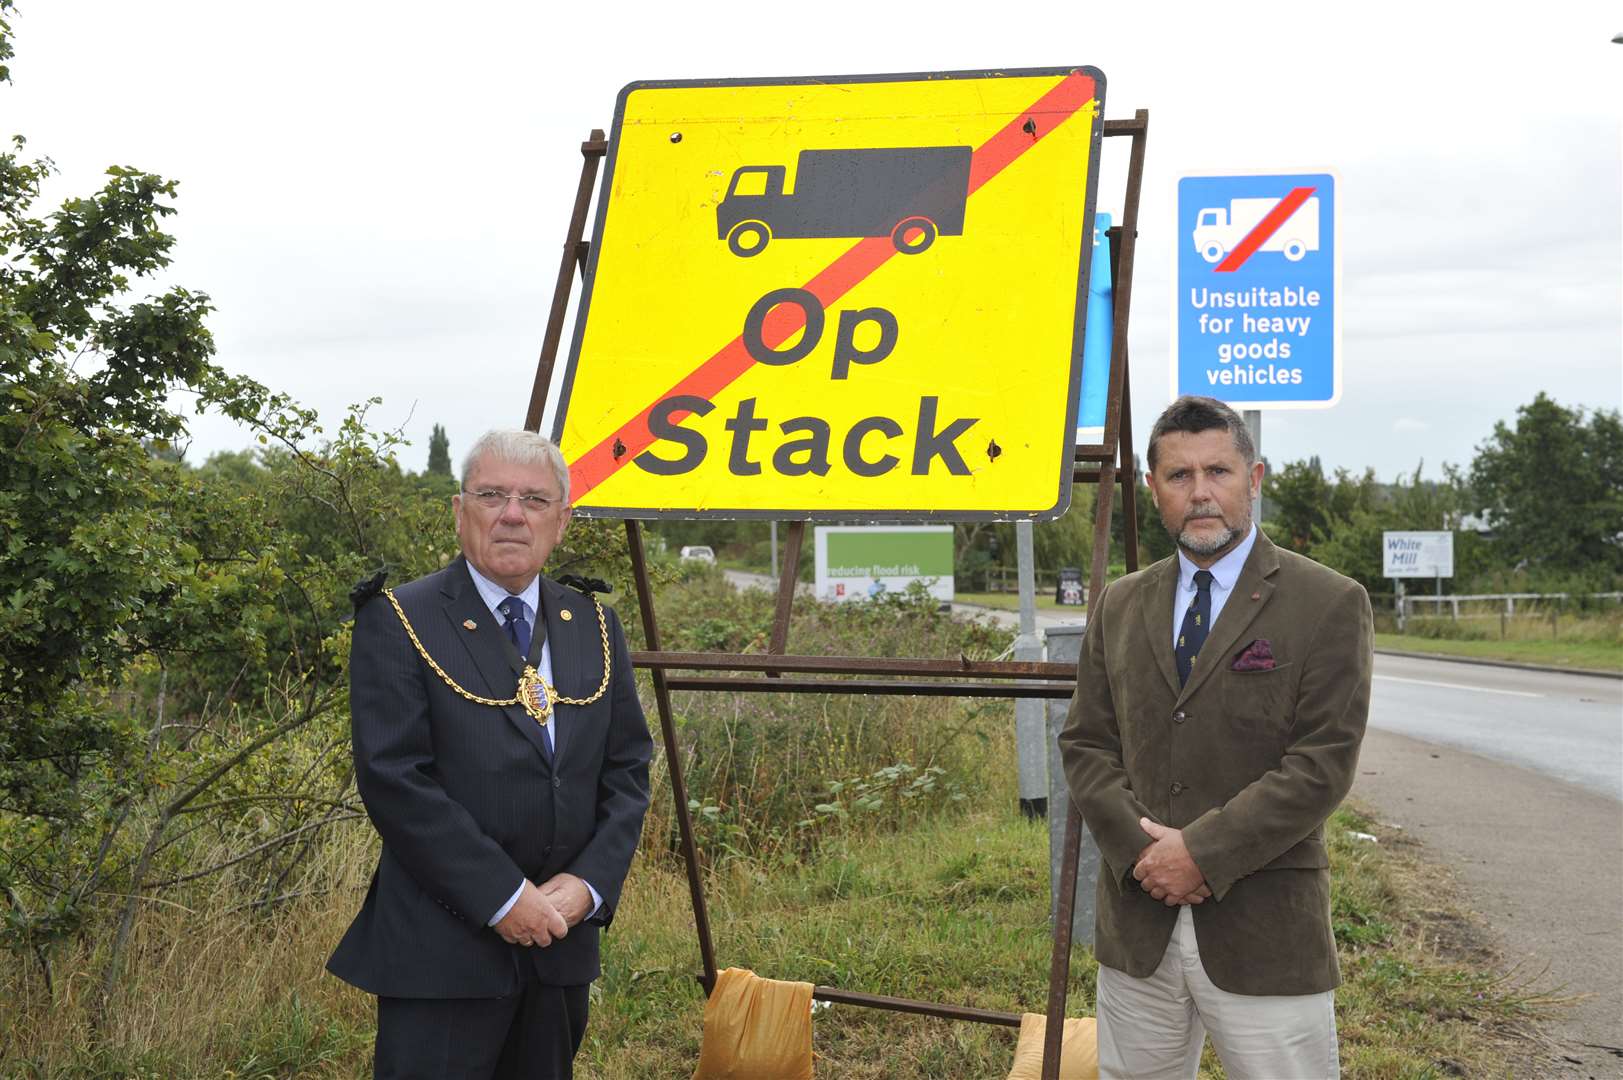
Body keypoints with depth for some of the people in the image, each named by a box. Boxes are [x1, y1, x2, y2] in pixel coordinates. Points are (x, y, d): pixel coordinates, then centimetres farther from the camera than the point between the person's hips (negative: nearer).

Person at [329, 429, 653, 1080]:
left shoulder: (593, 628, 9)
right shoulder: (399, 623, -7)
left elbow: (627, 769, 10)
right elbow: (393, 779, -14)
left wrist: (590, 882, -6)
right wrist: (504, 897, -17)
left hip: (561, 946, 5)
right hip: (443, 951, -5)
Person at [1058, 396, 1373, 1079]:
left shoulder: (1330, 605, -3)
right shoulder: (1119, 606, 11)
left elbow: (1322, 764, -10)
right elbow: (1085, 743, 8)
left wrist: (1202, 852, -15)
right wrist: (1141, 849, -8)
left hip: (1265, 934, -4)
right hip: (1137, 928, 4)